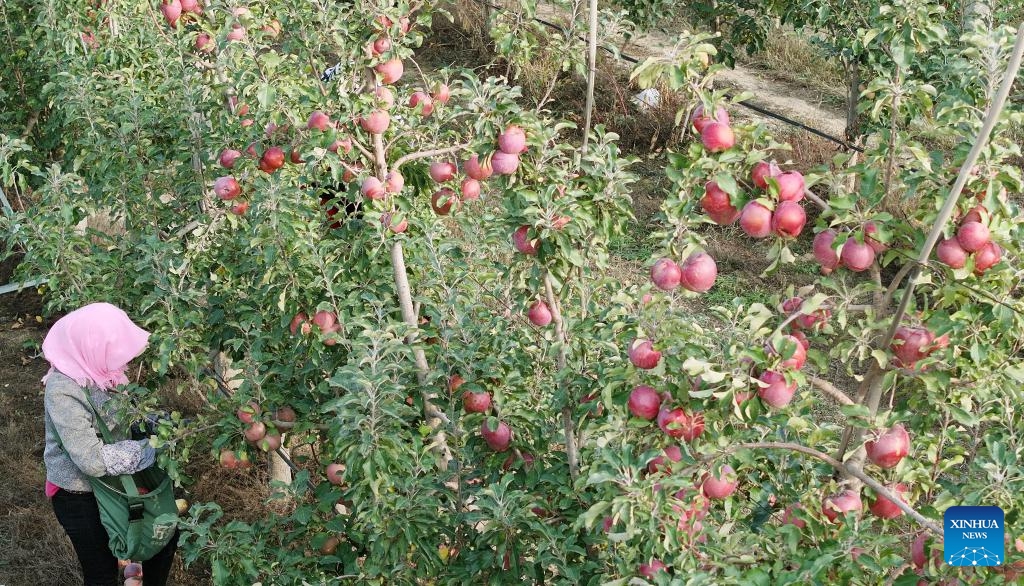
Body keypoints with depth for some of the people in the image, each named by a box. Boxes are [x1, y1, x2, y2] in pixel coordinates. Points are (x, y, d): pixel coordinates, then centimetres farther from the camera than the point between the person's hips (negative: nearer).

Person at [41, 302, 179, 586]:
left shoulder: (96, 364, -10)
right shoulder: (63, 391, -32)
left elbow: (121, 412, 6)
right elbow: (92, 461, -33)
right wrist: (151, 448, -25)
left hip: (113, 480, 7)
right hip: (79, 496, -7)